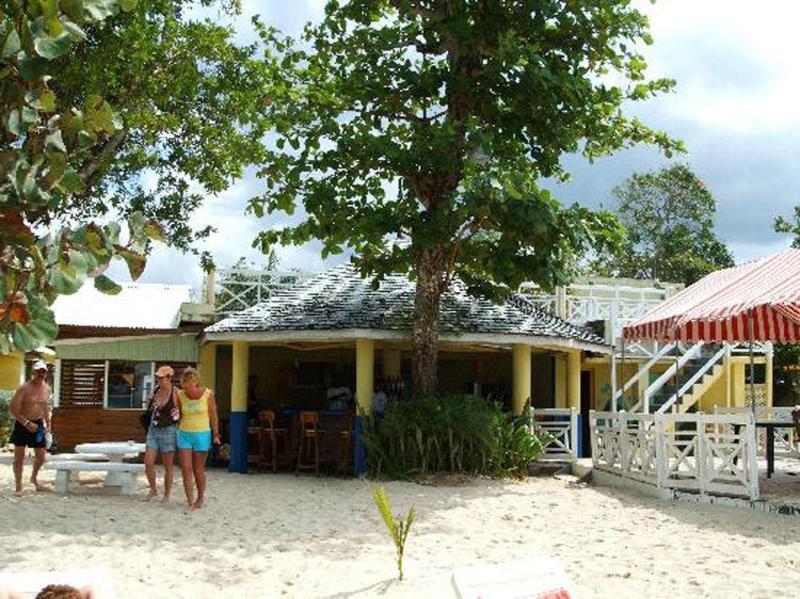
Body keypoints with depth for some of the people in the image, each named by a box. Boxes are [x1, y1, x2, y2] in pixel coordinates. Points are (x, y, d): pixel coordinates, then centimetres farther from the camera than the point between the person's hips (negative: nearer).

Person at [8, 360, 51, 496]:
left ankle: (34, 478, 36)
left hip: (38, 424, 5)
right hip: (22, 424, -5)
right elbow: (12, 408, -17)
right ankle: (18, 487, 10)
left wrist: (48, 423, 14)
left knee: (41, 456, 10)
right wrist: (27, 423, -21)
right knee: (19, 457, 1)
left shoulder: (47, 388, 4)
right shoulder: (25, 388, -15)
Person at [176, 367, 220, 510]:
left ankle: (200, 498, 26)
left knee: (198, 470, 5)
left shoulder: (208, 394, -10)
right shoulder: (180, 395, -3)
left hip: (202, 435, -2)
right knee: (186, 469, -5)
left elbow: (213, 416, -4)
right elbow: (178, 414, 9)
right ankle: (190, 503, -3)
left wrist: (216, 435, -4)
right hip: (184, 434, 2)